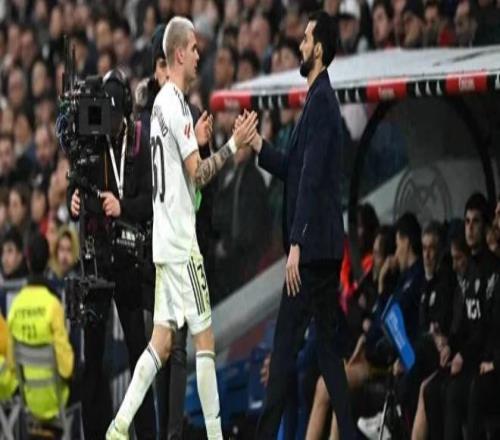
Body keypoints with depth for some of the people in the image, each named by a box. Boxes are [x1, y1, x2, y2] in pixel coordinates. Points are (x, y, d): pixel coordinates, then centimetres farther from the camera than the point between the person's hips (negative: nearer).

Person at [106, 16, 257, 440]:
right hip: (181, 242, -9)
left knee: (162, 340, 8)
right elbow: (197, 174, -18)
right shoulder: (177, 104, -15)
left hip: (165, 241, 9)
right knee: (205, 339, -4)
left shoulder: (161, 103, 15)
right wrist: (233, 146, -16)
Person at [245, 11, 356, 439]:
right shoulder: (321, 98, 16)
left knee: (286, 340, -6)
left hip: (313, 246, -10)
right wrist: (258, 145, 14)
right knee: (327, 341, 9)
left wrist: (296, 245, -23)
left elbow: (312, 178, -21)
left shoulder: (321, 100, -15)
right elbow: (295, 168, 23)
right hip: (325, 245, 10)